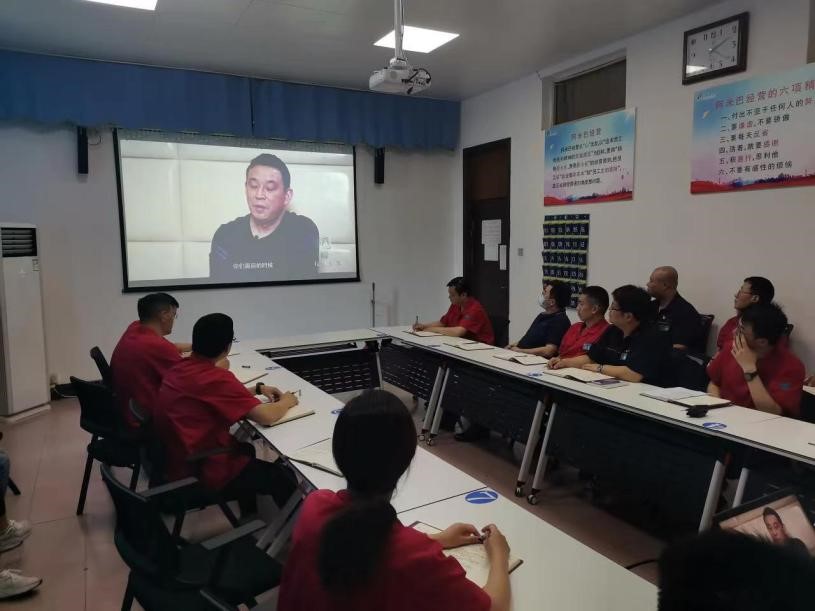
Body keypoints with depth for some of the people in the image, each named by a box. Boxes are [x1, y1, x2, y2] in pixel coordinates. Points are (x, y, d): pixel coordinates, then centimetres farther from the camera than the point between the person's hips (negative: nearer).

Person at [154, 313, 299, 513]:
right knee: (284, 478, 7)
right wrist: (286, 402, -5)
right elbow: (266, 416, -26)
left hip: (176, 462, 9)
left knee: (246, 449, 33)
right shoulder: (216, 378, -27)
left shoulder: (180, 368, 0)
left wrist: (258, 389, 9)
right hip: (202, 473, -9)